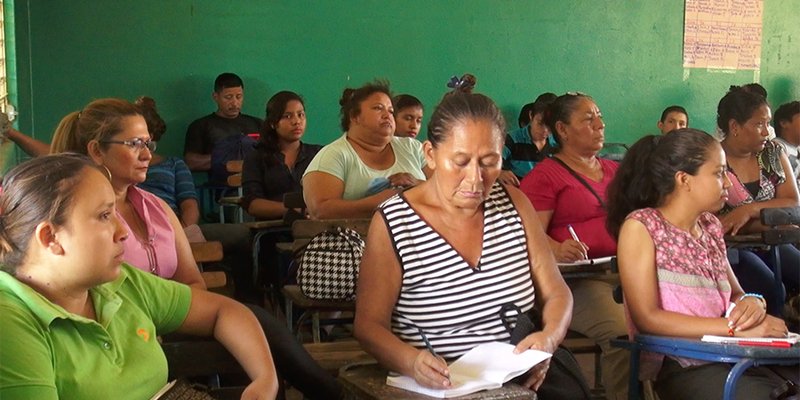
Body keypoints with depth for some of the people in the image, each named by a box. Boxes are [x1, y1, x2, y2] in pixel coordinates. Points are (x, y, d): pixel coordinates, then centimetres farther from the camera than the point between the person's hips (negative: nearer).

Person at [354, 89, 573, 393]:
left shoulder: (514, 204, 8)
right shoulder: (393, 223, -4)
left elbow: (555, 293, 12)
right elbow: (369, 325, -4)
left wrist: (549, 338, -11)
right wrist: (411, 362, -24)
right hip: (436, 388, -3)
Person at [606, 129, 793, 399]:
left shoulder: (710, 226, 14)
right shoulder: (640, 226, -6)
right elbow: (647, 318, -13)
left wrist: (751, 302, -5)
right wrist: (735, 326, -17)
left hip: (730, 356, 7)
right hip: (680, 366, -6)